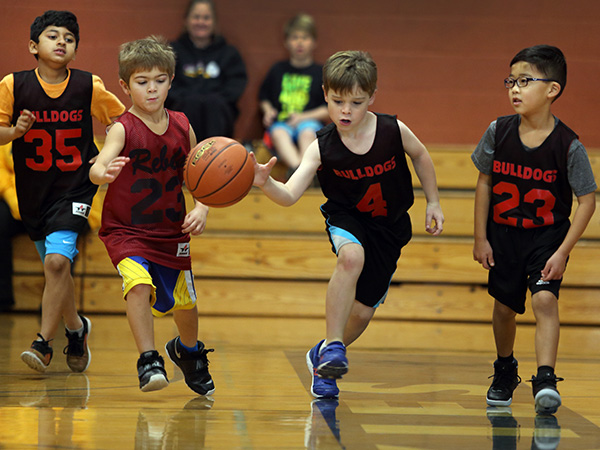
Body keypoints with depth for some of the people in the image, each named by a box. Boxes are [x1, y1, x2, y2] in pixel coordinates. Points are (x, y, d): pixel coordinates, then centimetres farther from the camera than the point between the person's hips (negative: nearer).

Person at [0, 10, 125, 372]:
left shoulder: (89, 87, -9)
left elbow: (123, 120, 5)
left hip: (74, 188, -2)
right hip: (32, 189, 3)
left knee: (57, 260, -20)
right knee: (56, 266, 14)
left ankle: (44, 343, -11)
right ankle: (76, 328, 39)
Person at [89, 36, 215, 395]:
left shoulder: (182, 127, -1)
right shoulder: (123, 128, -15)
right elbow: (97, 168, -31)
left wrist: (201, 210, -10)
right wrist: (104, 173, -55)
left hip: (171, 231, 4)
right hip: (125, 230, -4)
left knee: (184, 302, 13)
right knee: (139, 283, -31)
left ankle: (188, 350, 46)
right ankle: (149, 360, -19)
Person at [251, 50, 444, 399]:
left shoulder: (393, 130, -20)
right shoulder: (323, 147, -23)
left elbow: (421, 156, 3)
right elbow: (290, 196, -32)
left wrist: (433, 202, 7)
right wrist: (266, 183, -52)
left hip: (389, 227, 2)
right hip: (346, 218, -2)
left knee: (362, 311, 3)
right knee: (352, 256, -38)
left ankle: (322, 360, 33)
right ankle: (333, 345, -24)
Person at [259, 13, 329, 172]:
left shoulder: (321, 72, 10)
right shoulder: (278, 70, 18)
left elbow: (329, 109, 5)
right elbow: (263, 96, 28)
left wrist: (303, 117, -7)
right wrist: (268, 110, 6)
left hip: (310, 121, -1)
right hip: (281, 122, 1)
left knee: (307, 133, -37)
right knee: (278, 133, -35)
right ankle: (298, 169, -58)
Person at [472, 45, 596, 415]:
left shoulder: (567, 145, -18)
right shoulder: (498, 132, -10)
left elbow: (587, 200, -13)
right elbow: (485, 182, 2)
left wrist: (563, 252, -17)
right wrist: (481, 238, 1)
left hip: (547, 235, -3)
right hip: (503, 233, 3)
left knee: (545, 298, -21)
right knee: (505, 306, 13)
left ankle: (546, 380, -24)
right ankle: (505, 370, 37)